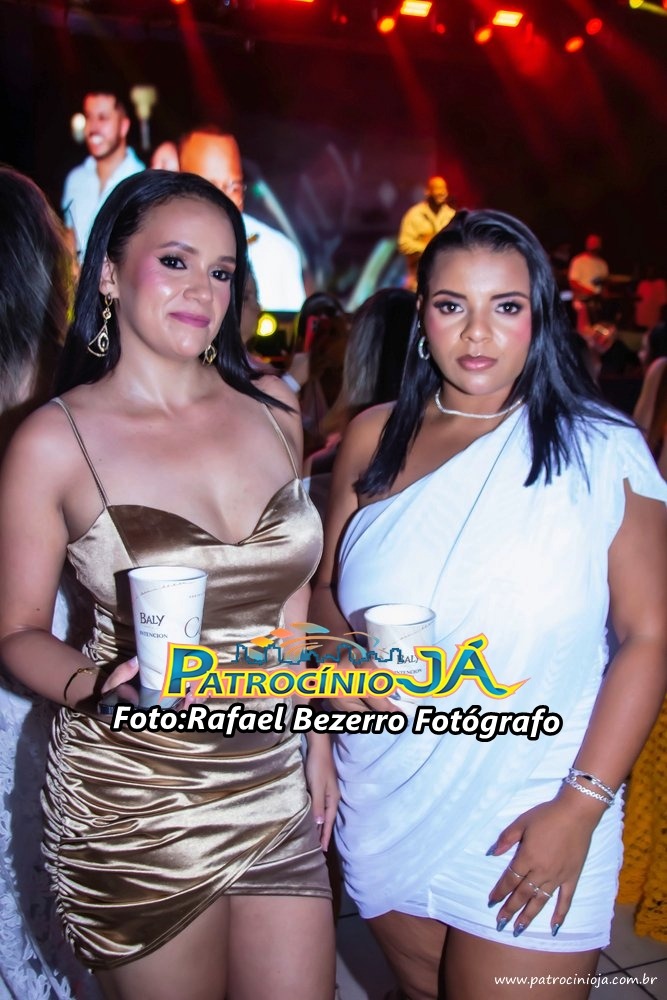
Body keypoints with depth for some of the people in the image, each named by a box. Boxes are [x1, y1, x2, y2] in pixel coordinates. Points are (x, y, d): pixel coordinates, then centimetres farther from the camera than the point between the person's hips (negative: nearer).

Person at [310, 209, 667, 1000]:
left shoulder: (601, 453, -9)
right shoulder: (374, 439, 1)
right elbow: (324, 588, 10)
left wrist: (581, 807, -14)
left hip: (528, 830, -3)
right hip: (383, 815, 4)